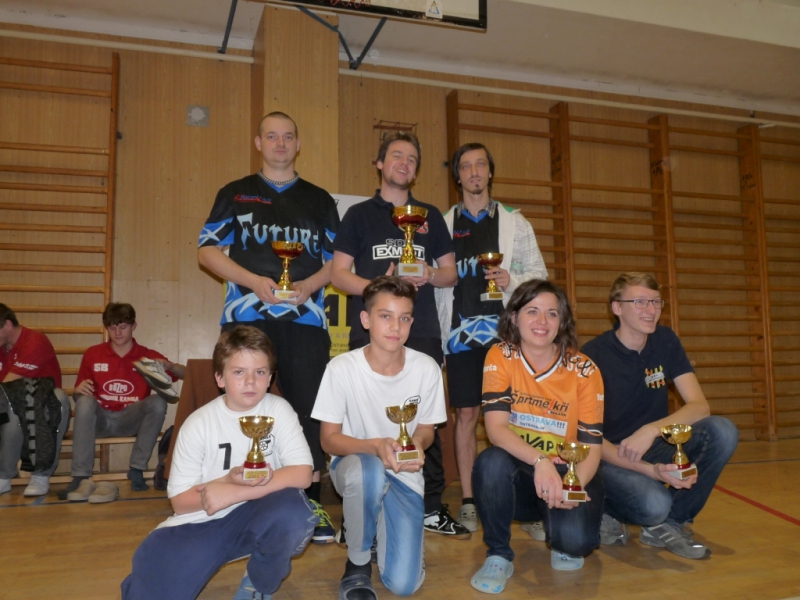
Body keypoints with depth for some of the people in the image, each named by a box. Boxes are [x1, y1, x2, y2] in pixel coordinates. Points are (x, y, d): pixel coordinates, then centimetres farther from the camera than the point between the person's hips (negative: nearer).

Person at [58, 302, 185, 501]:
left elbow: (187, 375, -2)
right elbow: (78, 394, 7)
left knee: (158, 401, -28)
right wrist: (79, 390, -17)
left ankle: (137, 470, -20)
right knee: (85, 401, -30)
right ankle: (81, 477, -32)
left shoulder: (148, 356, 2)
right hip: (100, 418, 0)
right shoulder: (92, 354, 3)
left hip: (131, 419, 0)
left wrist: (168, 366, -23)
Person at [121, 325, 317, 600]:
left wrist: (232, 493, -23)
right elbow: (180, 501, -6)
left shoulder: (278, 410, -9)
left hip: (260, 513, 1)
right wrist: (230, 480, -24)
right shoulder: (198, 423, -8)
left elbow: (302, 474, -18)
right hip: (203, 521, 0)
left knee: (292, 512, -32)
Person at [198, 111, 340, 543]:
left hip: (305, 318, 1)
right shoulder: (234, 194, 14)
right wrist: (253, 280, -10)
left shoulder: (320, 200, 17)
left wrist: (309, 284, -9)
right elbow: (207, 250, 6)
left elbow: (337, 260, 12)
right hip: (246, 317, 0)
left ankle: (312, 504, 11)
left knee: (311, 409, 0)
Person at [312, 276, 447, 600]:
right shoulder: (342, 367, -20)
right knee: (369, 471, -39)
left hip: (404, 475, 2)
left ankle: (387, 529, 25)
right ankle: (358, 562, -8)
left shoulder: (426, 368, -14)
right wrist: (376, 446, -31)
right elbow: (329, 439, -12)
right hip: (354, 463, -1)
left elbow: (425, 428, 1)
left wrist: (417, 445, -23)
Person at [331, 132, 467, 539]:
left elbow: (451, 273, 16)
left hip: (422, 333, 2)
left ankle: (431, 507, 15)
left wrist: (430, 275, -7)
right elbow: (339, 274, 2)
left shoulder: (430, 216, 16)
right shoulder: (360, 214, 9)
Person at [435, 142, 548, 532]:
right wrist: (435, 333, -2)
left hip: (504, 329, 0)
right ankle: (468, 501, 12)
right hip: (461, 330, 0)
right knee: (466, 414, 2)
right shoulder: (444, 224, 10)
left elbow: (538, 272, 8)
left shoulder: (514, 222, 11)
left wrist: (512, 280, -12)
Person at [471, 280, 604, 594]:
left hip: (566, 474, 0)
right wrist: (540, 461, -36)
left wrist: (574, 485, -30)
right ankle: (498, 555, -8)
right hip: (519, 472, 0)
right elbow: (495, 428, -20)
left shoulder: (583, 370, -11)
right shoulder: (500, 357, -11)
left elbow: (592, 445, -10)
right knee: (491, 461, -33)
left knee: (575, 539, -28)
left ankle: (562, 543, 13)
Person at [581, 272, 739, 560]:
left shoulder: (665, 340, -2)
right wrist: (649, 470, -30)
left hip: (655, 447, 6)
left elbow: (700, 406, -9)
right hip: (611, 455, -5)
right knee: (653, 503, -35)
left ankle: (669, 524, -3)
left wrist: (652, 429, -28)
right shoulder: (594, 354, -17)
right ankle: (606, 510, 2)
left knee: (723, 431, -20)